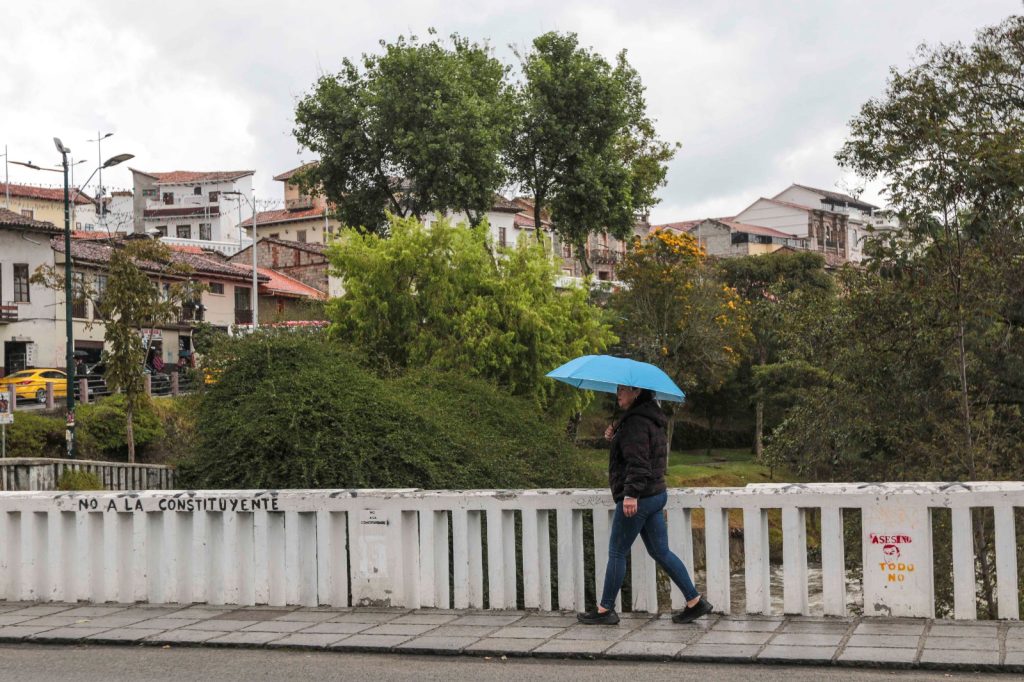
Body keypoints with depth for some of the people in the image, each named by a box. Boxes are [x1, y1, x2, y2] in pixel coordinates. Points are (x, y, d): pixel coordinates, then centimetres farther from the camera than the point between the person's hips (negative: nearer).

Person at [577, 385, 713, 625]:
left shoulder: (636, 422, -16)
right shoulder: (651, 420, 15)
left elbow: (638, 461, -24)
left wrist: (631, 494, -29)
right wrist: (616, 434, 12)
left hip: (638, 499, -10)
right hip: (656, 494, 10)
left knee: (616, 553, 1)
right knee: (660, 552, 12)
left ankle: (605, 610, 9)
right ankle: (695, 601, 10)